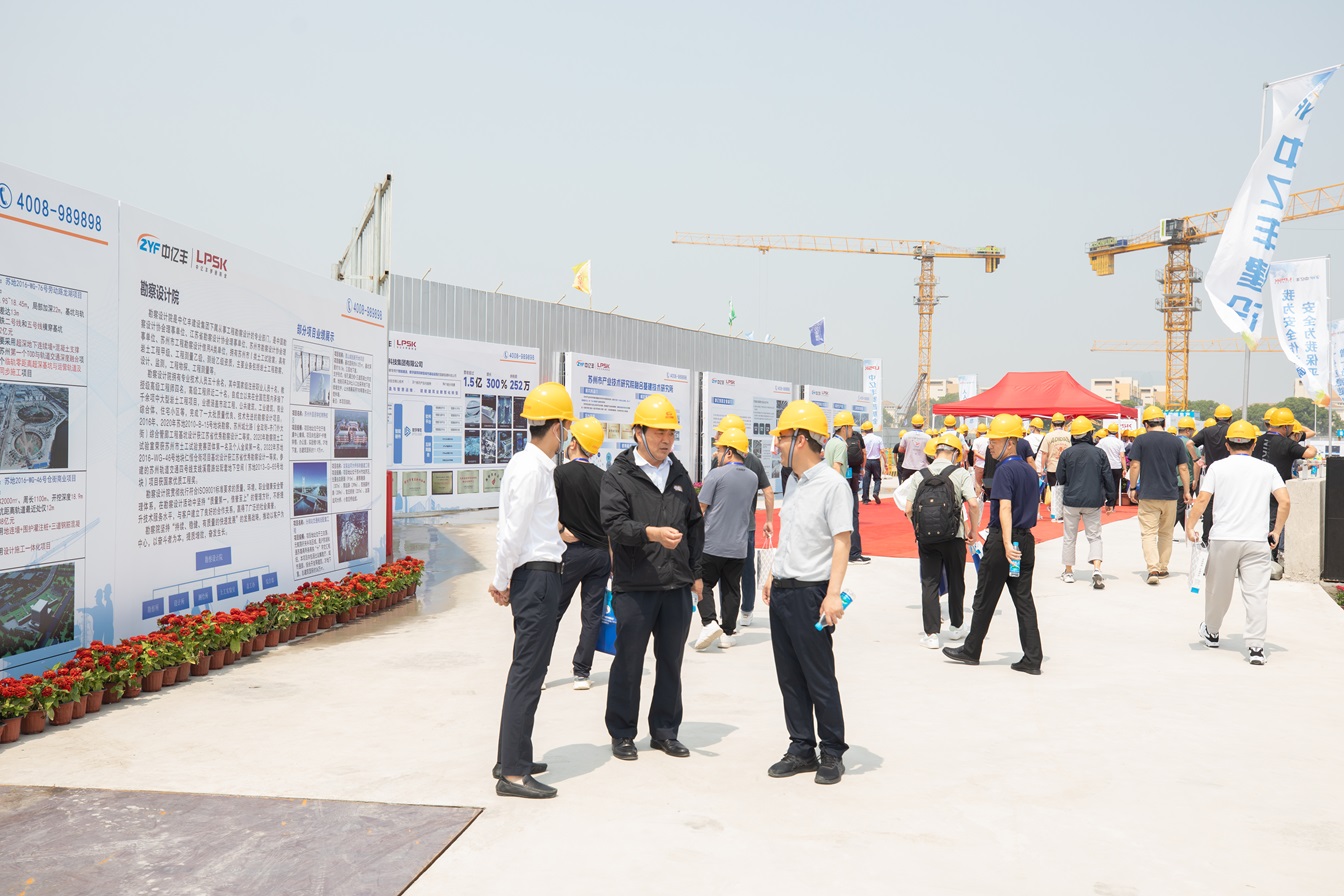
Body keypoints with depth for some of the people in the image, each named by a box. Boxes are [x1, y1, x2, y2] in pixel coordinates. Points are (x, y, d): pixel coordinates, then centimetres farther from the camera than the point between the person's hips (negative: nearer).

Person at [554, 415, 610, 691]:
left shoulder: (561, 473, -8)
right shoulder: (603, 477, 3)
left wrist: (562, 530, -3)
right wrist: (612, 559, 11)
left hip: (572, 551, -3)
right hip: (600, 552, 3)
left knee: (553, 611, 6)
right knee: (592, 615, 7)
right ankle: (582, 673, 10)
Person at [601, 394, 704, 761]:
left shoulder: (679, 475, 13)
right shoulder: (619, 475, -4)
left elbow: (695, 525, 18)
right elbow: (614, 523, -16)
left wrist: (696, 573, 16)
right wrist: (652, 533, -32)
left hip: (677, 586, 5)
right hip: (633, 587, -5)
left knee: (671, 661, 12)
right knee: (628, 662, 5)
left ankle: (665, 731, 26)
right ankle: (622, 734, 19)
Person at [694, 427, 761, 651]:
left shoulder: (716, 474, -11)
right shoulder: (752, 478, 7)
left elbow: (700, 508, -10)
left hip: (712, 544, -5)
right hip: (739, 546, 5)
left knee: (704, 584, 6)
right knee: (732, 589, 11)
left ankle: (709, 622, -11)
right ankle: (728, 633, 13)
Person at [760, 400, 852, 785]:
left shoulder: (831, 483, -13)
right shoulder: (795, 483, 14)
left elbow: (841, 541, -17)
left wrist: (833, 594, -23)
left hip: (809, 594, -8)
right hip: (782, 592, 8)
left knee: (820, 678, 2)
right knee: (790, 677, 12)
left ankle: (832, 753, 15)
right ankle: (802, 750, 23)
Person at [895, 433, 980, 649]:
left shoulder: (920, 475, 3)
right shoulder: (961, 474, -3)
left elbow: (908, 509, -1)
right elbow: (973, 504, -14)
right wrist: (973, 530, 0)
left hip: (926, 539, 1)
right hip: (953, 537, -1)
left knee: (929, 584, 6)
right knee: (955, 582, 16)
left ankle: (931, 633, 1)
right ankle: (957, 627, 31)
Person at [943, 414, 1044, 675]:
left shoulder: (1005, 470, -15)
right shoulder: (1030, 470, 11)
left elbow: (1005, 508, -23)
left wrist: (1007, 543, -29)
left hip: (1001, 540, -8)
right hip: (1026, 540, 8)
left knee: (985, 598, 6)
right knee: (1024, 599, 8)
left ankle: (971, 651, 20)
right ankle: (1032, 659, 6)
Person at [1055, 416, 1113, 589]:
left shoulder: (1066, 454, -3)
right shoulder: (1099, 453, -1)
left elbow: (1059, 479, 3)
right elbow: (1107, 478, 3)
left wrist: (1059, 502, 18)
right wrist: (1109, 500, 12)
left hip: (1071, 501, 0)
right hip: (1093, 502, 0)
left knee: (1070, 537, 11)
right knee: (1094, 536, 6)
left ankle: (1068, 572, 18)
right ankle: (1097, 569, -14)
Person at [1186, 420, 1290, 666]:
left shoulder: (1218, 467, 1)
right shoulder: (1267, 469, 5)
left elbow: (1202, 500, -6)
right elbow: (1285, 501, -3)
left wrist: (1190, 526, 4)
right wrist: (1277, 532, 7)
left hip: (1223, 539, 0)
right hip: (1257, 541, 0)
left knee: (1218, 589, 14)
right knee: (1257, 593, 0)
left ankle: (1211, 633, 33)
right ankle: (1256, 647, -6)